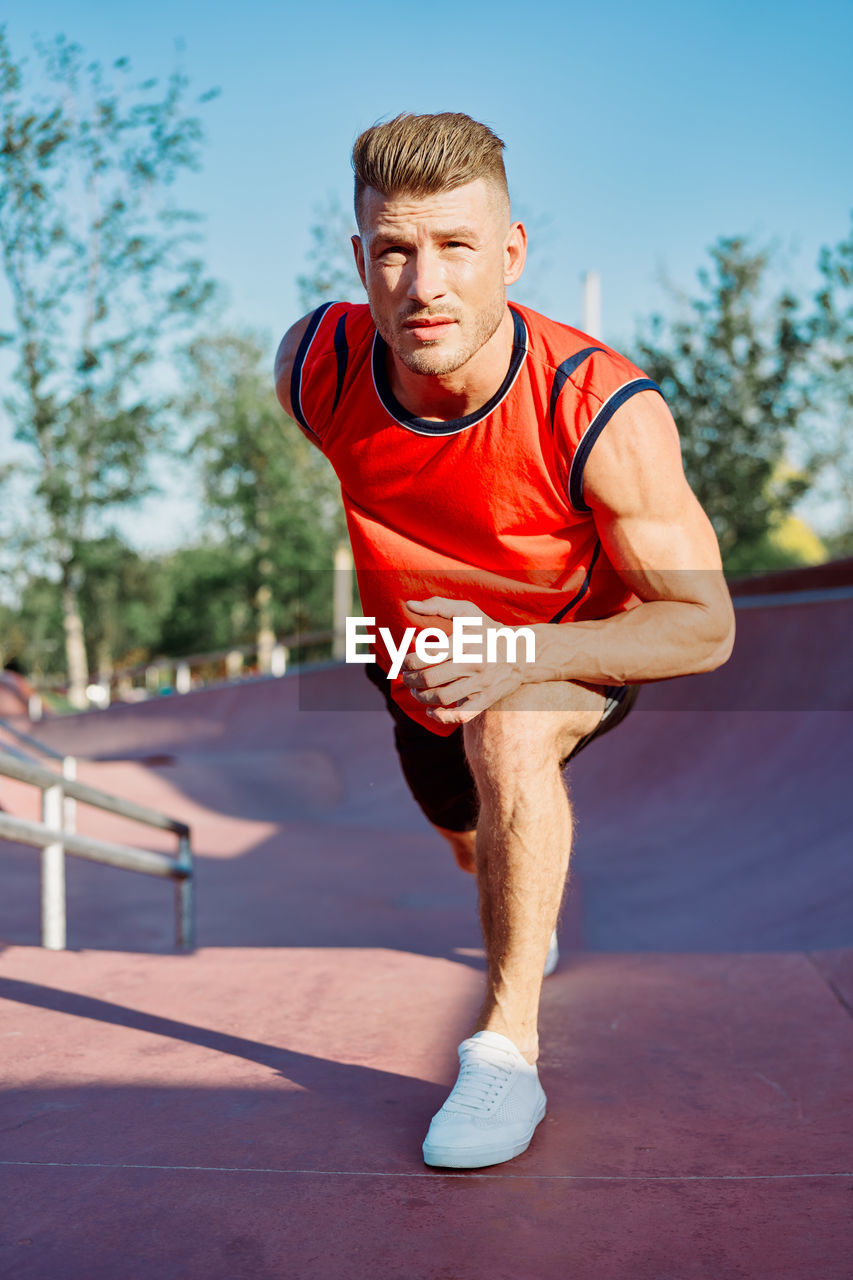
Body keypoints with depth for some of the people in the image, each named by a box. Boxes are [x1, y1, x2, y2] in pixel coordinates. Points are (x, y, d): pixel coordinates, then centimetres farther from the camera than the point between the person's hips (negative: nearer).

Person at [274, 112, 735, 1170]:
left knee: (509, 732, -38)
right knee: (473, 845, 26)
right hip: (415, 657, 4)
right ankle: (534, 914, 66)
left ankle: (507, 1045, -22)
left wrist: (516, 656, -47)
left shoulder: (605, 413, -38)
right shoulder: (314, 362, -28)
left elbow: (704, 624, -33)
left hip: (575, 647, -4)